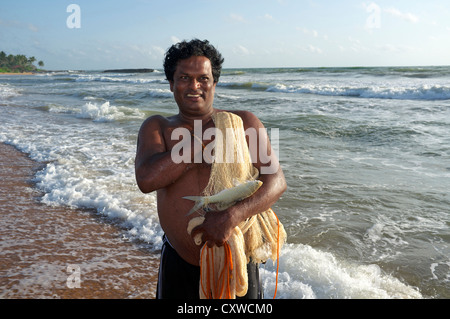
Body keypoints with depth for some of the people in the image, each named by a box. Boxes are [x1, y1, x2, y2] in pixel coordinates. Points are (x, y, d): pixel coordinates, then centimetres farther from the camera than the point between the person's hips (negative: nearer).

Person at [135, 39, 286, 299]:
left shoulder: (243, 123, -4)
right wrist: (208, 139, -17)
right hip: (178, 264, 1)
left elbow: (276, 180, -15)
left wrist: (231, 216, -31)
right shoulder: (157, 128, 0)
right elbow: (146, 179, -18)